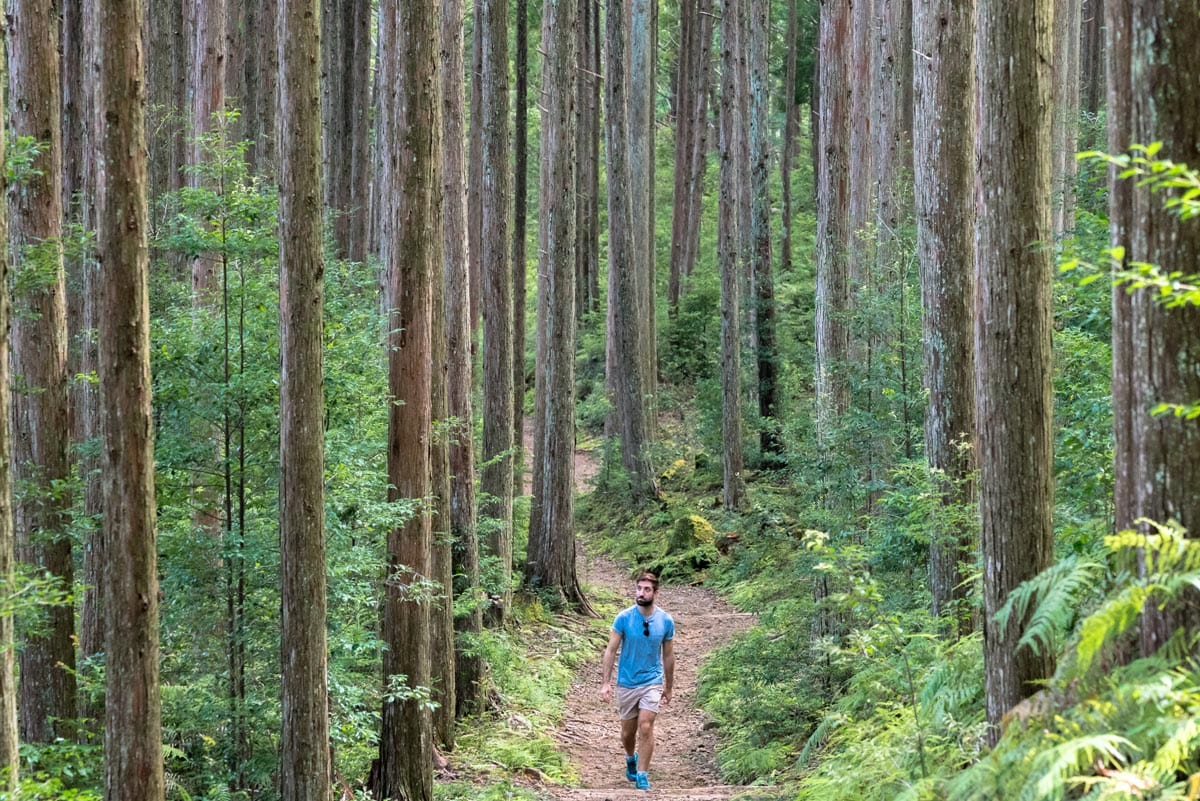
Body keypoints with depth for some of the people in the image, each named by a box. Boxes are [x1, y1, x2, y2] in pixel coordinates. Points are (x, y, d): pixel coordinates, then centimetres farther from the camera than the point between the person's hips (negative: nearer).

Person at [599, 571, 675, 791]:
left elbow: (668, 656, 5)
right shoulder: (624, 618, -12)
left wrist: (669, 688, 11)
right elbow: (611, 650, -6)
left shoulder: (666, 621, -7)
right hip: (627, 682, 1)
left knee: (646, 727, -14)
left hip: (652, 682, -1)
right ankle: (631, 759, 44)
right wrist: (606, 683, -11)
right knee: (628, 731, 13)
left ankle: (642, 776, -5)